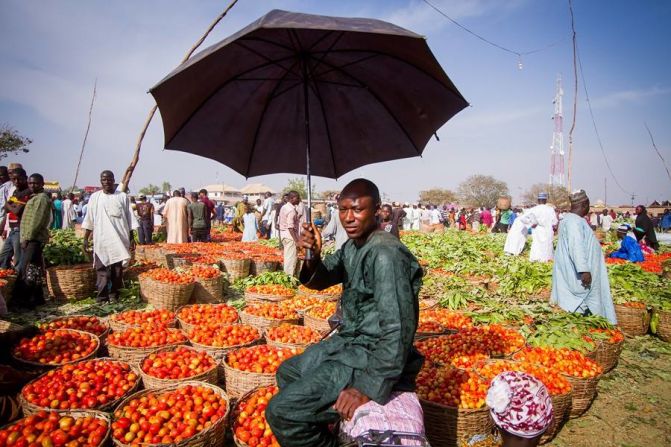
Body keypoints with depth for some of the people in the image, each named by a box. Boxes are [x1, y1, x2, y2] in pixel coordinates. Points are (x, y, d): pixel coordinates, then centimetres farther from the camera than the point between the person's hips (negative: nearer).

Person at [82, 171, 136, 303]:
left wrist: (132, 238, 1)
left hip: (119, 239, 0)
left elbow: (130, 219, 4)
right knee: (101, 270, -2)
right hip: (101, 240, 0)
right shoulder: (95, 197, 6)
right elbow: (89, 220, 8)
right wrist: (85, 238, 4)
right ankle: (102, 297, 1)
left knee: (117, 270, 5)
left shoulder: (122, 197, 3)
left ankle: (114, 295, 17)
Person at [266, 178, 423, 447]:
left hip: (372, 356, -10)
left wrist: (369, 387, -24)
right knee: (287, 373, 27)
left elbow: (398, 330, -28)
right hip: (348, 342, 10)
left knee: (281, 412, -15)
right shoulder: (352, 246, 4)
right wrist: (312, 258, -11)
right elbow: (319, 281, 11)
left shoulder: (385, 255, -25)